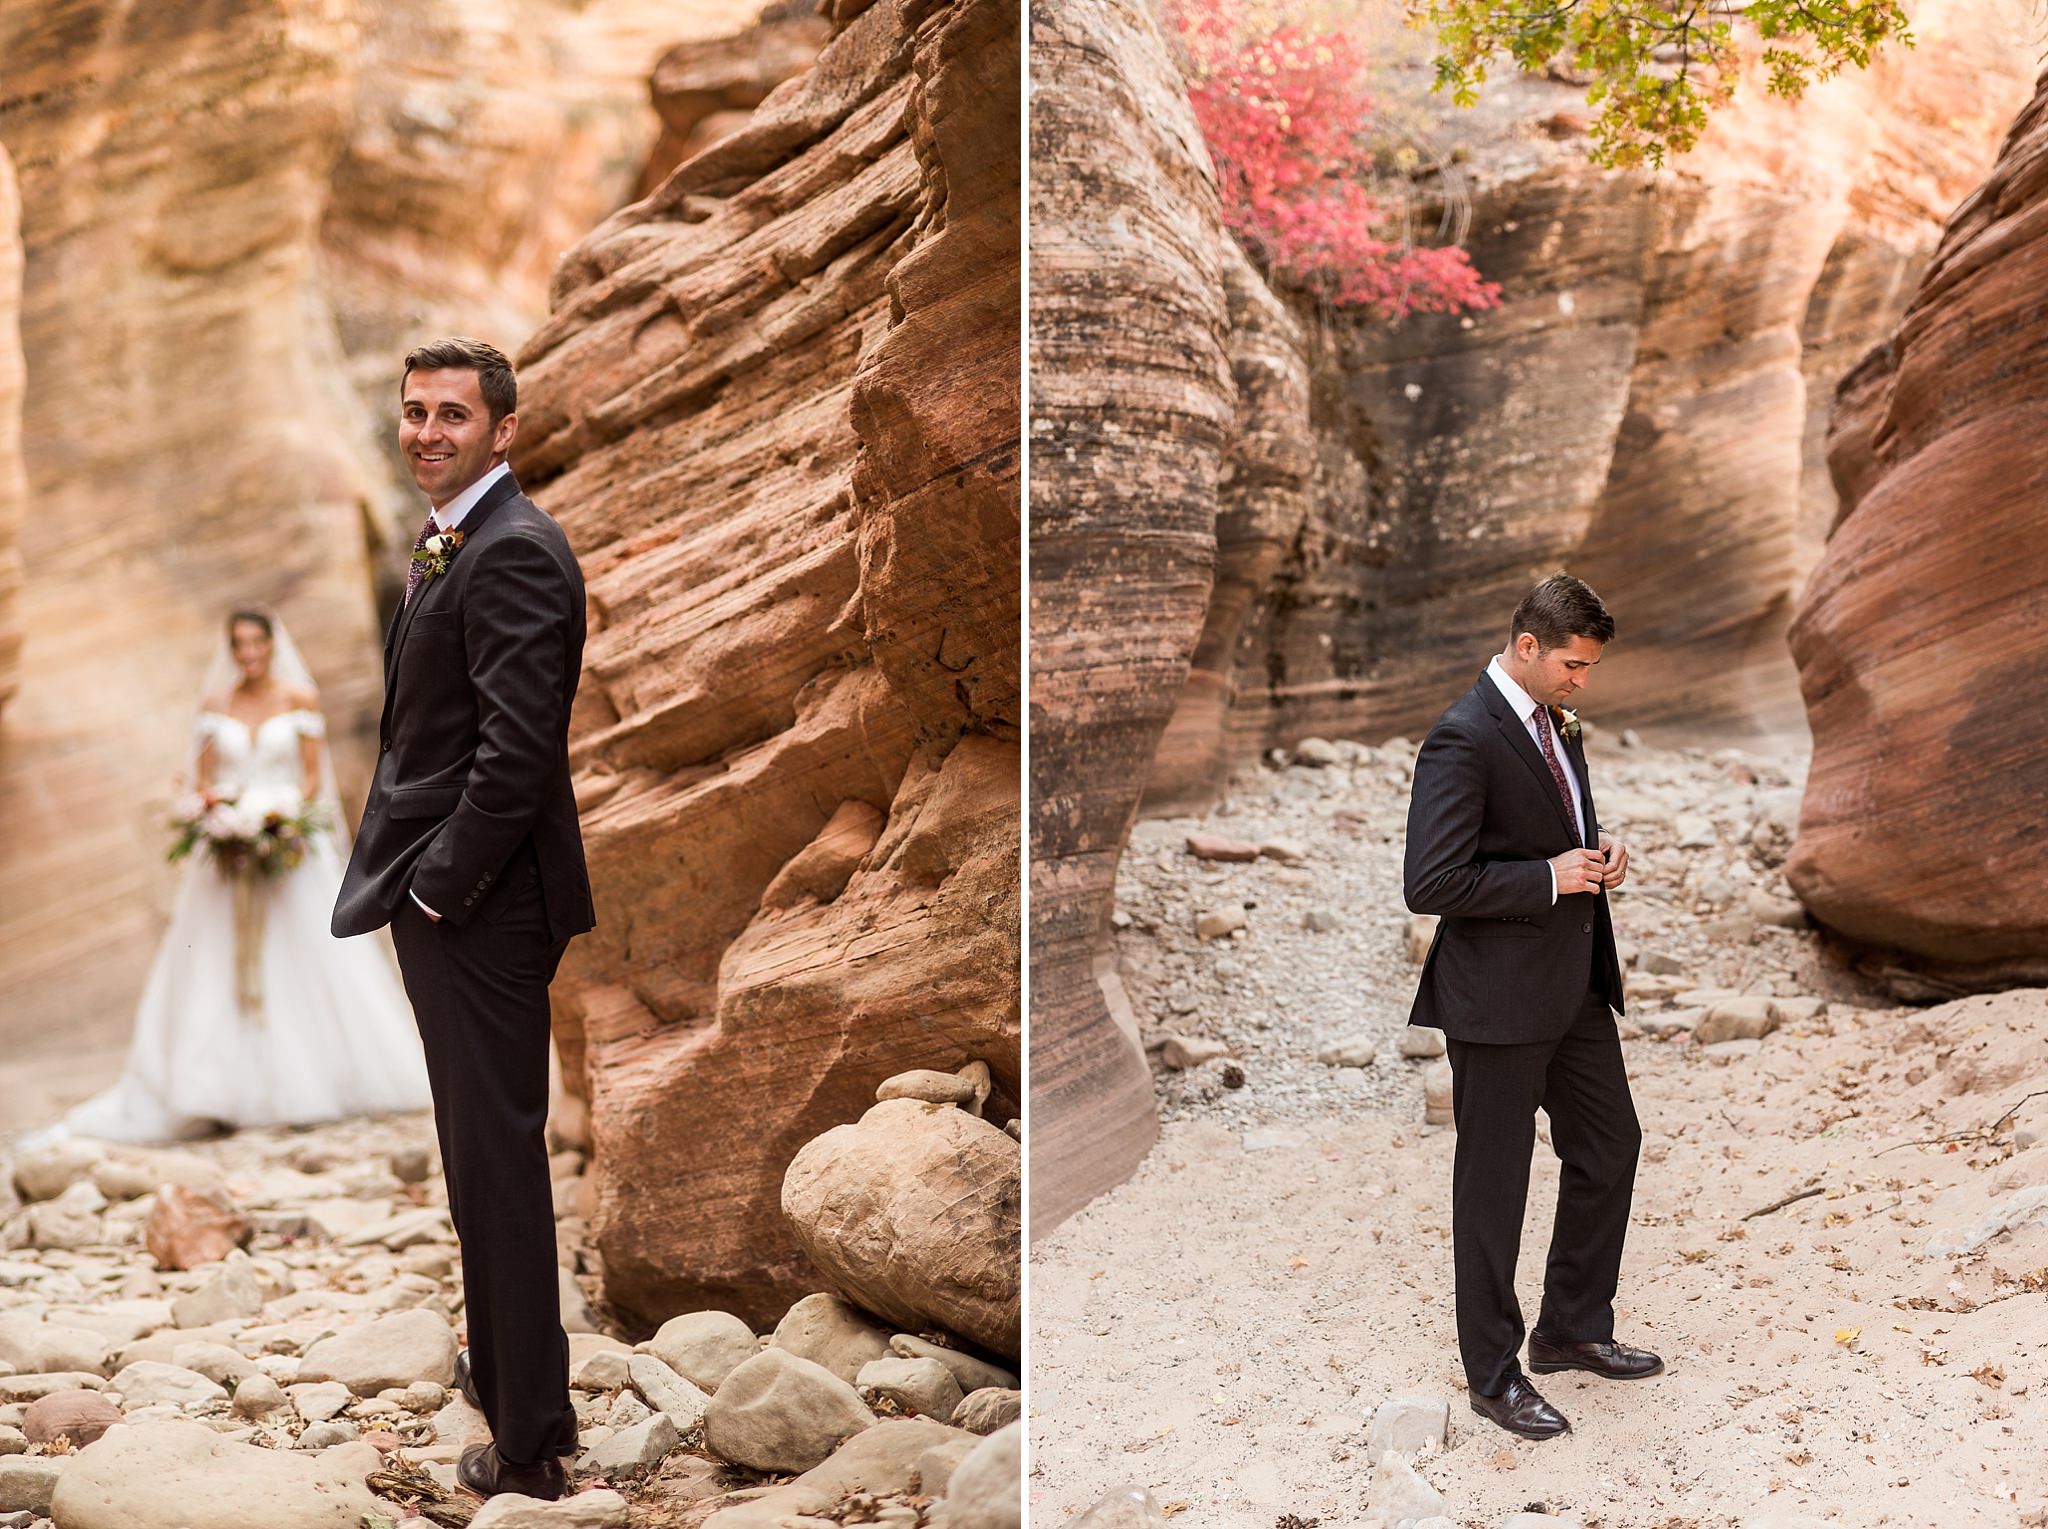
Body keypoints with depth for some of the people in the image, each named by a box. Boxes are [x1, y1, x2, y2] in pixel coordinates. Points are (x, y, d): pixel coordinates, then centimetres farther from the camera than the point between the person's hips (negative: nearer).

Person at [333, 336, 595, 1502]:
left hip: (482, 910, -10)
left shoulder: (513, 552, -18)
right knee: (486, 1152, 20)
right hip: (447, 896, 10)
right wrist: (417, 878, 14)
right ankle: (506, 1365, 35)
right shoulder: (455, 544, 16)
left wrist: (440, 886, -17)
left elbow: (517, 750, -25)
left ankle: (531, 1441, 6)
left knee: (499, 1161, -3)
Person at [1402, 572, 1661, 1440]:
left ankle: (1572, 1330, 34)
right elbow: (1430, 884, -24)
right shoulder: (1463, 739, -20)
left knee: (1610, 1146, 17)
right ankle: (1493, 1374, 18)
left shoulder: (1556, 723, 9)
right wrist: (1551, 878, -21)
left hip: (1575, 981, 9)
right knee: (1494, 1183, 4)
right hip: (1501, 995, -9)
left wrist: (1597, 853, 3)